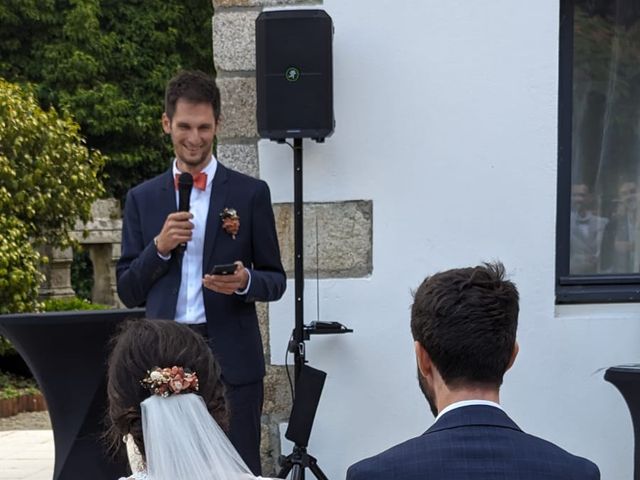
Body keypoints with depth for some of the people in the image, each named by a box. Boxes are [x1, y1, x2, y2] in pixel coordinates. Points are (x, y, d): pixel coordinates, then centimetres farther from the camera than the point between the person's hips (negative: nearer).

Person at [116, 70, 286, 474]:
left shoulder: (251, 193, 4)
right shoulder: (142, 199, 10)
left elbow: (276, 280, 6)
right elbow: (128, 291, 9)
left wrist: (245, 281, -16)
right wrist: (159, 247, -8)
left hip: (232, 359, -2)